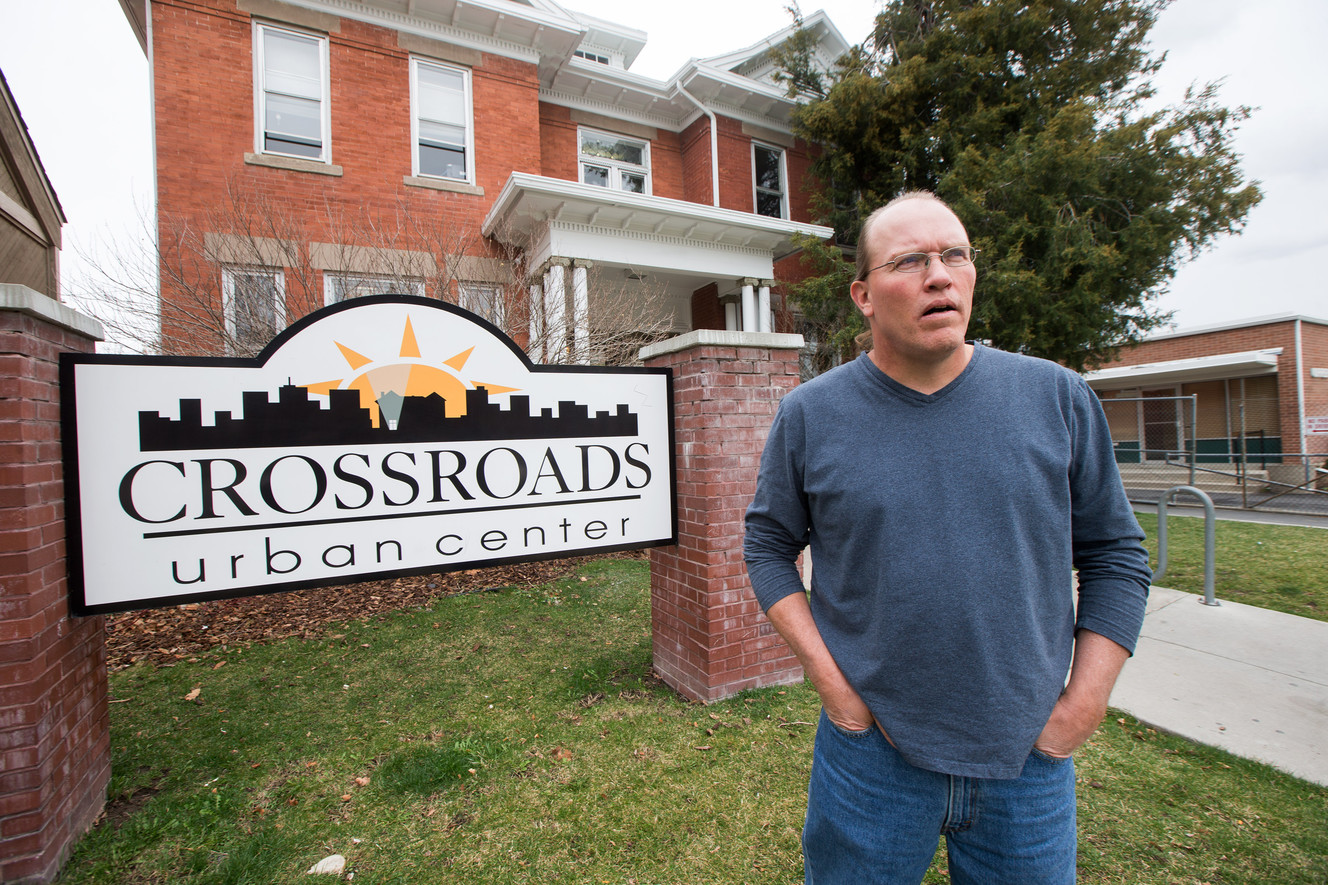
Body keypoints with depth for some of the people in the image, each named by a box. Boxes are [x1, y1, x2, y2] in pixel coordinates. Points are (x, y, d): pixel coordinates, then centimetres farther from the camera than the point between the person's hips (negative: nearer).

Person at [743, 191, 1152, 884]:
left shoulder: (1057, 398, -3)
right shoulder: (810, 414, -8)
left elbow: (1115, 555, 3)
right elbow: (767, 544, -2)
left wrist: (1083, 704, -3)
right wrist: (829, 678, -7)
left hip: (1029, 752, 2)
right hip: (871, 748, -1)